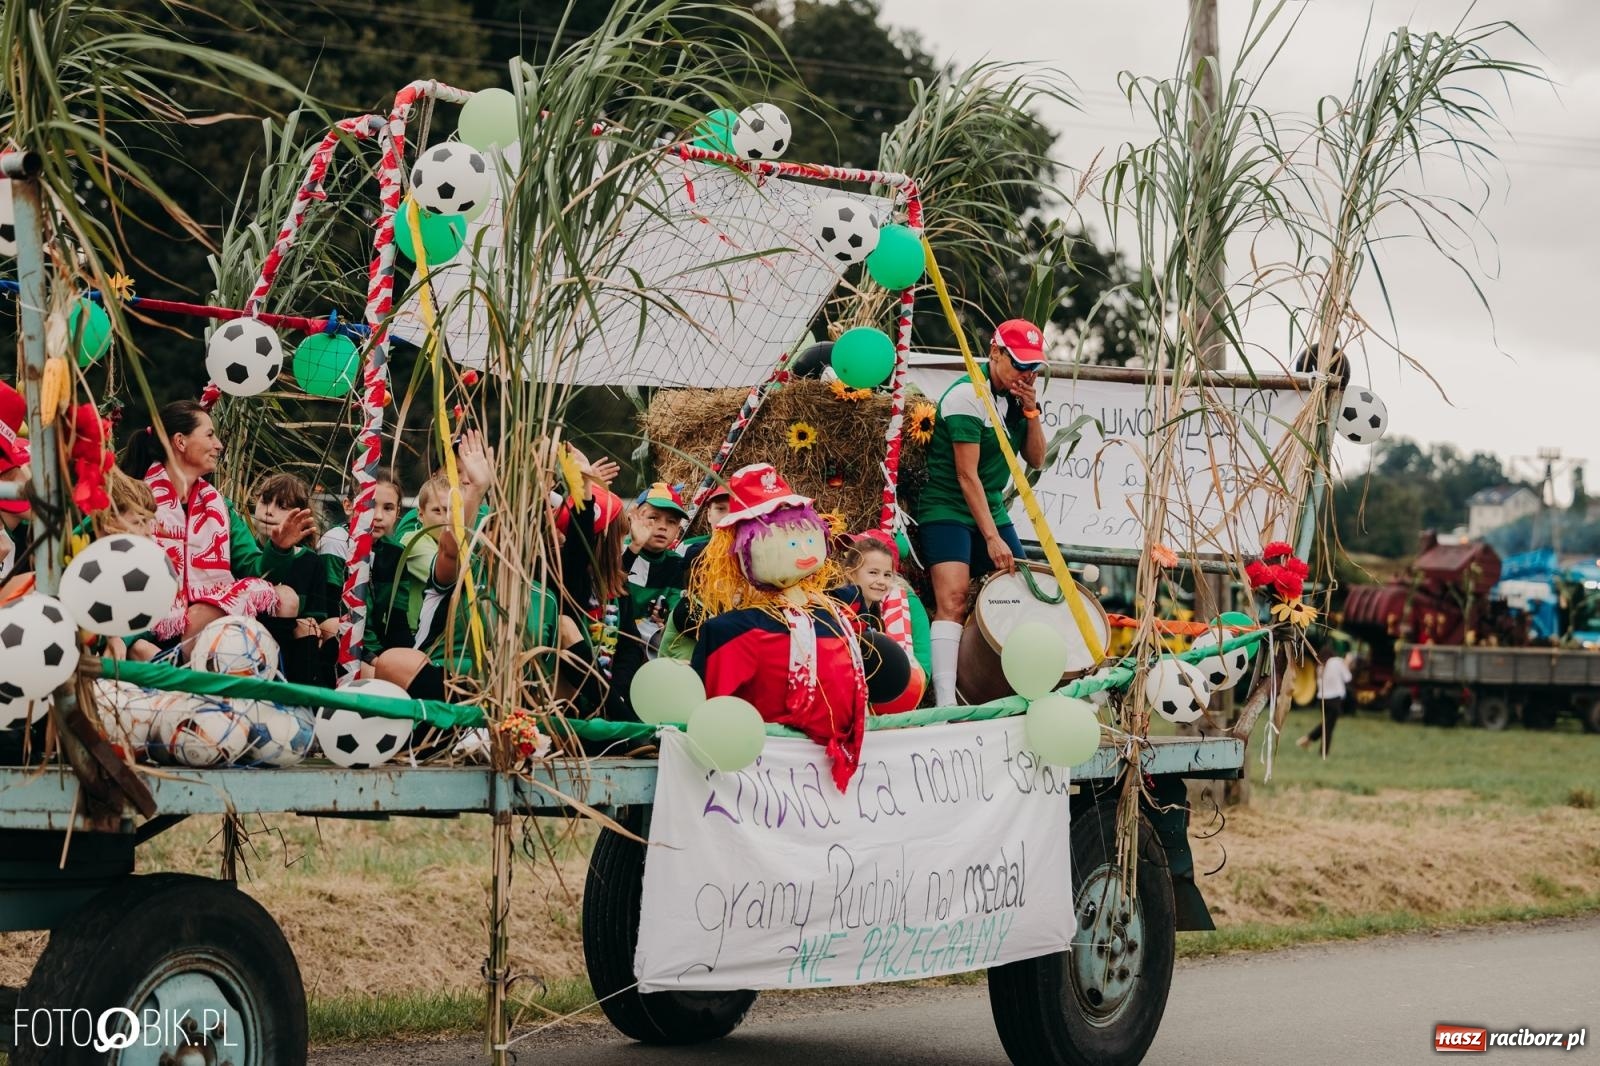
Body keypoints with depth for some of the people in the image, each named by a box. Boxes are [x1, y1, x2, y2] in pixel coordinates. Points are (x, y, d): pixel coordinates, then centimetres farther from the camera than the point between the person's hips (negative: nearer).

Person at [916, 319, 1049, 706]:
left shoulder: (1017, 396, 6)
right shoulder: (967, 395, -17)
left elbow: (1035, 459, 8)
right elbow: (967, 475, -21)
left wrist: (1031, 411, -9)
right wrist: (992, 538, -24)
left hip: (991, 510, 8)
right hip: (947, 510, -8)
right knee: (953, 598, -21)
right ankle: (946, 702, -28)